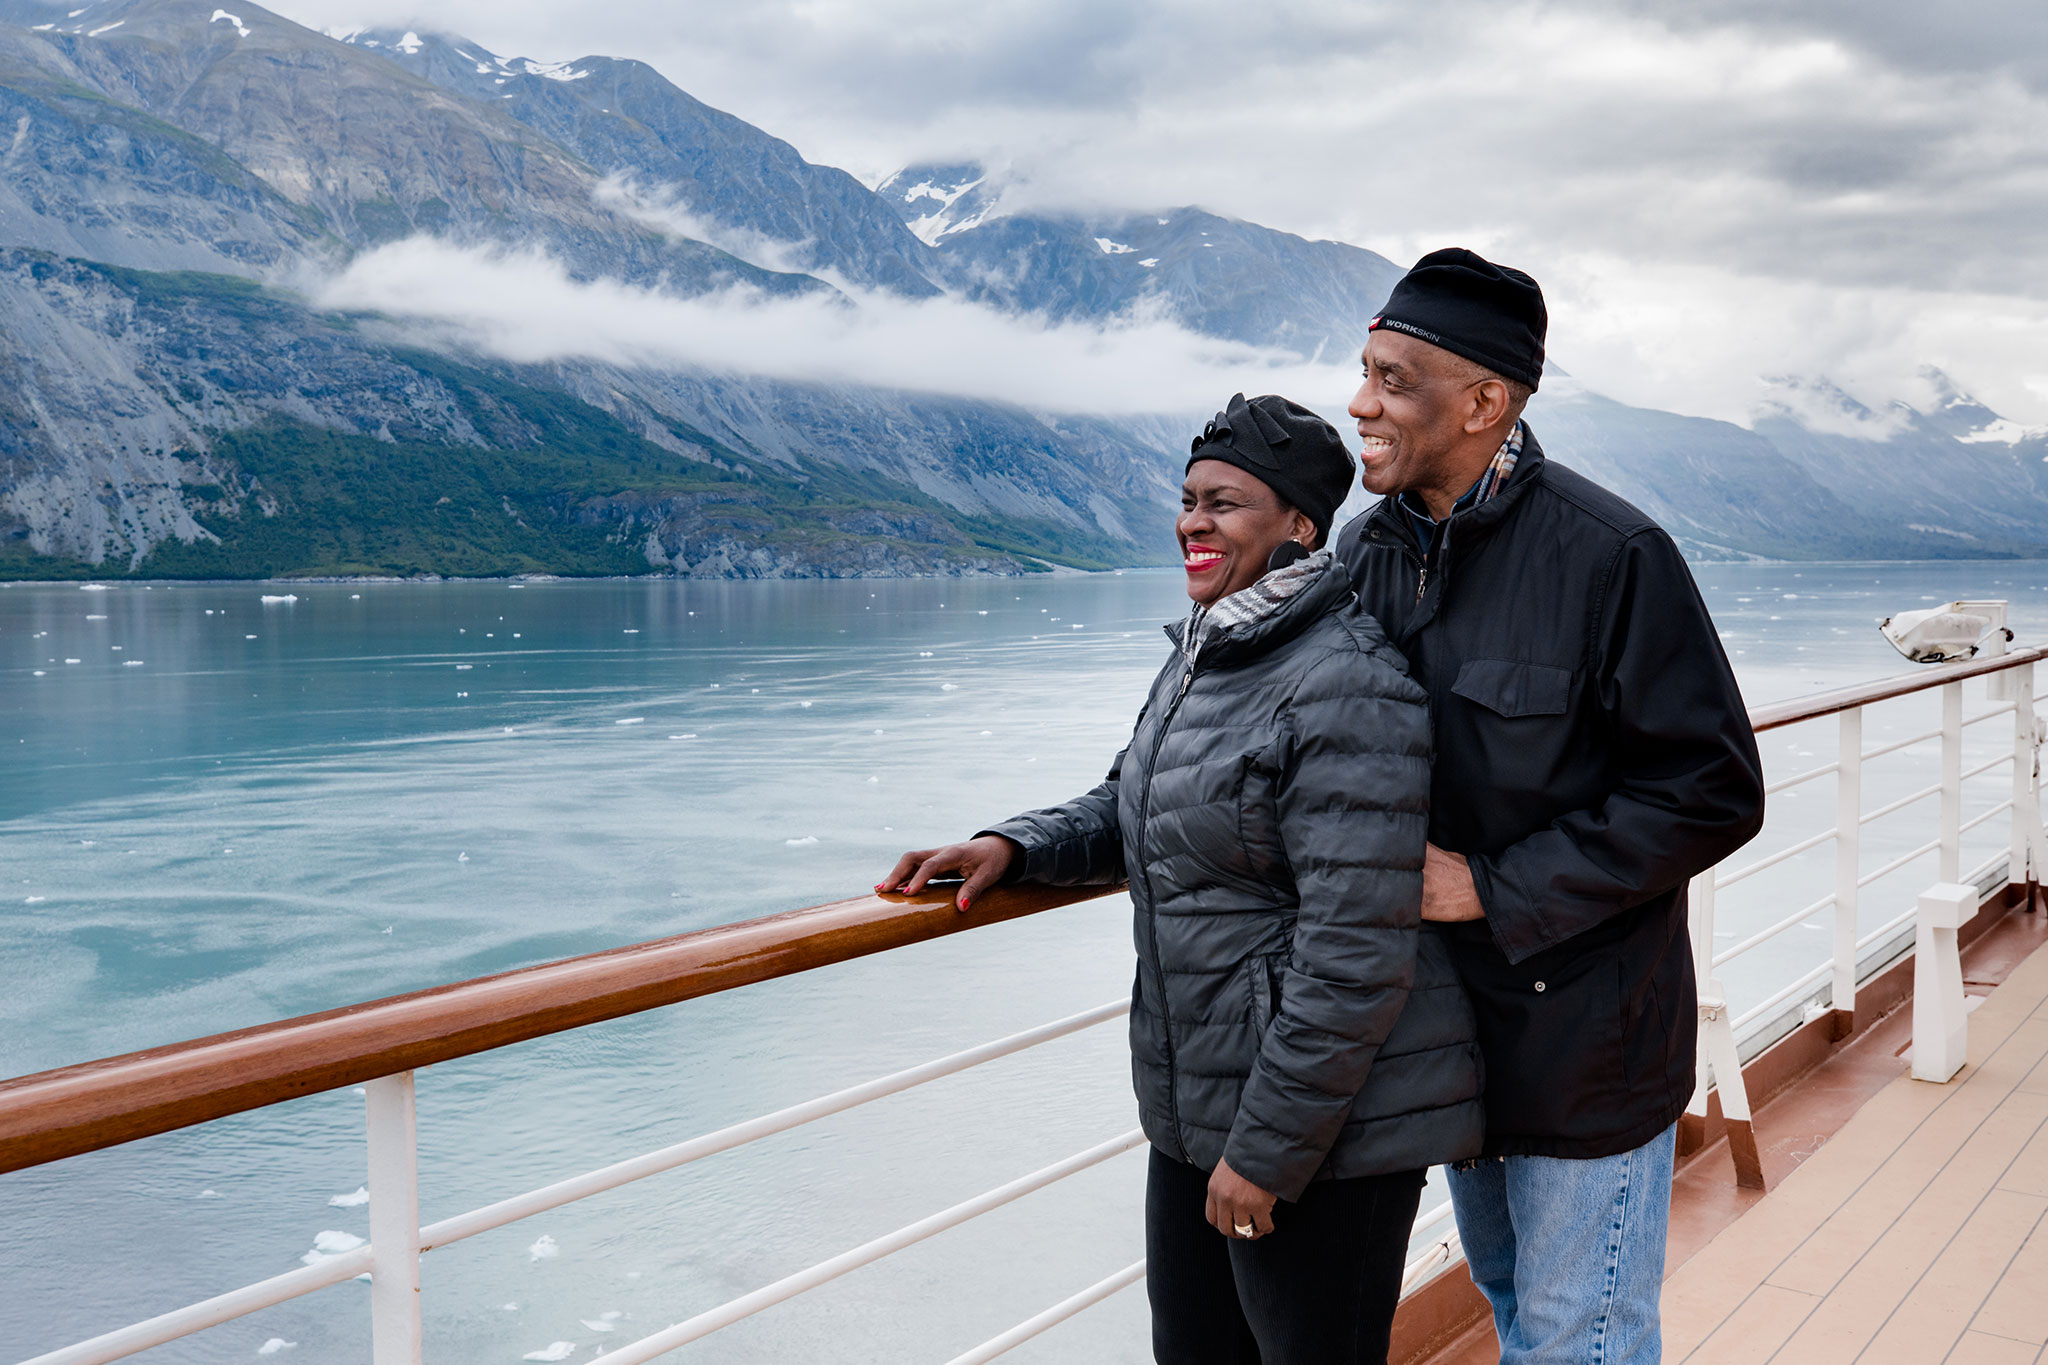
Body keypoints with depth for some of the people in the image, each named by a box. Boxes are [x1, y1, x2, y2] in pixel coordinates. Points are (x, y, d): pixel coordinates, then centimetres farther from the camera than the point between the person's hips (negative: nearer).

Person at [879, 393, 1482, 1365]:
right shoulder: (1200, 658, 9)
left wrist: (1268, 1150, -19)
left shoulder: (1344, 689, -22)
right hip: (1197, 1105, 9)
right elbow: (1131, 809, 24)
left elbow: (1356, 956, -24)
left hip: (1325, 1125, -9)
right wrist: (1013, 847, 4)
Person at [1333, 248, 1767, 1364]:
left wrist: (1493, 889, -21)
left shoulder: (1611, 555, -20)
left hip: (1586, 1036, -6)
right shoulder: (1366, 549, 0)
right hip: (1445, 1017, 6)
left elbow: (1713, 793, -19)